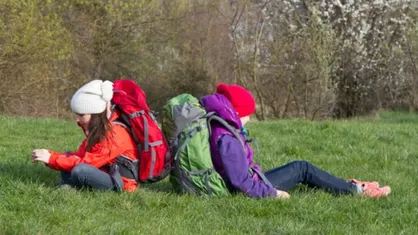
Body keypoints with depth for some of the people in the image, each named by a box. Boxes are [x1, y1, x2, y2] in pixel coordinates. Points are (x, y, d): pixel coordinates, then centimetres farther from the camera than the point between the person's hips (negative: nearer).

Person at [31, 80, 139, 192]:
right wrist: (50, 155, -9)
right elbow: (80, 156, 4)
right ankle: (68, 187, -14)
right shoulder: (98, 130, 10)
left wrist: (52, 159, -20)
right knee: (67, 158, 10)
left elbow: (87, 162, -24)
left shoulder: (114, 133, -21)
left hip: (121, 183, -10)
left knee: (80, 170, -31)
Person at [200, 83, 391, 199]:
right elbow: (241, 183, -30)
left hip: (250, 183, 10)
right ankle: (356, 191, 10)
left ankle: (347, 186, 28)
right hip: (253, 190, -10)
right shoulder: (228, 141, -29)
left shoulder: (217, 130, 3)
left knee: (299, 169, 20)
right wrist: (272, 192, -20)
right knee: (302, 169, 2)